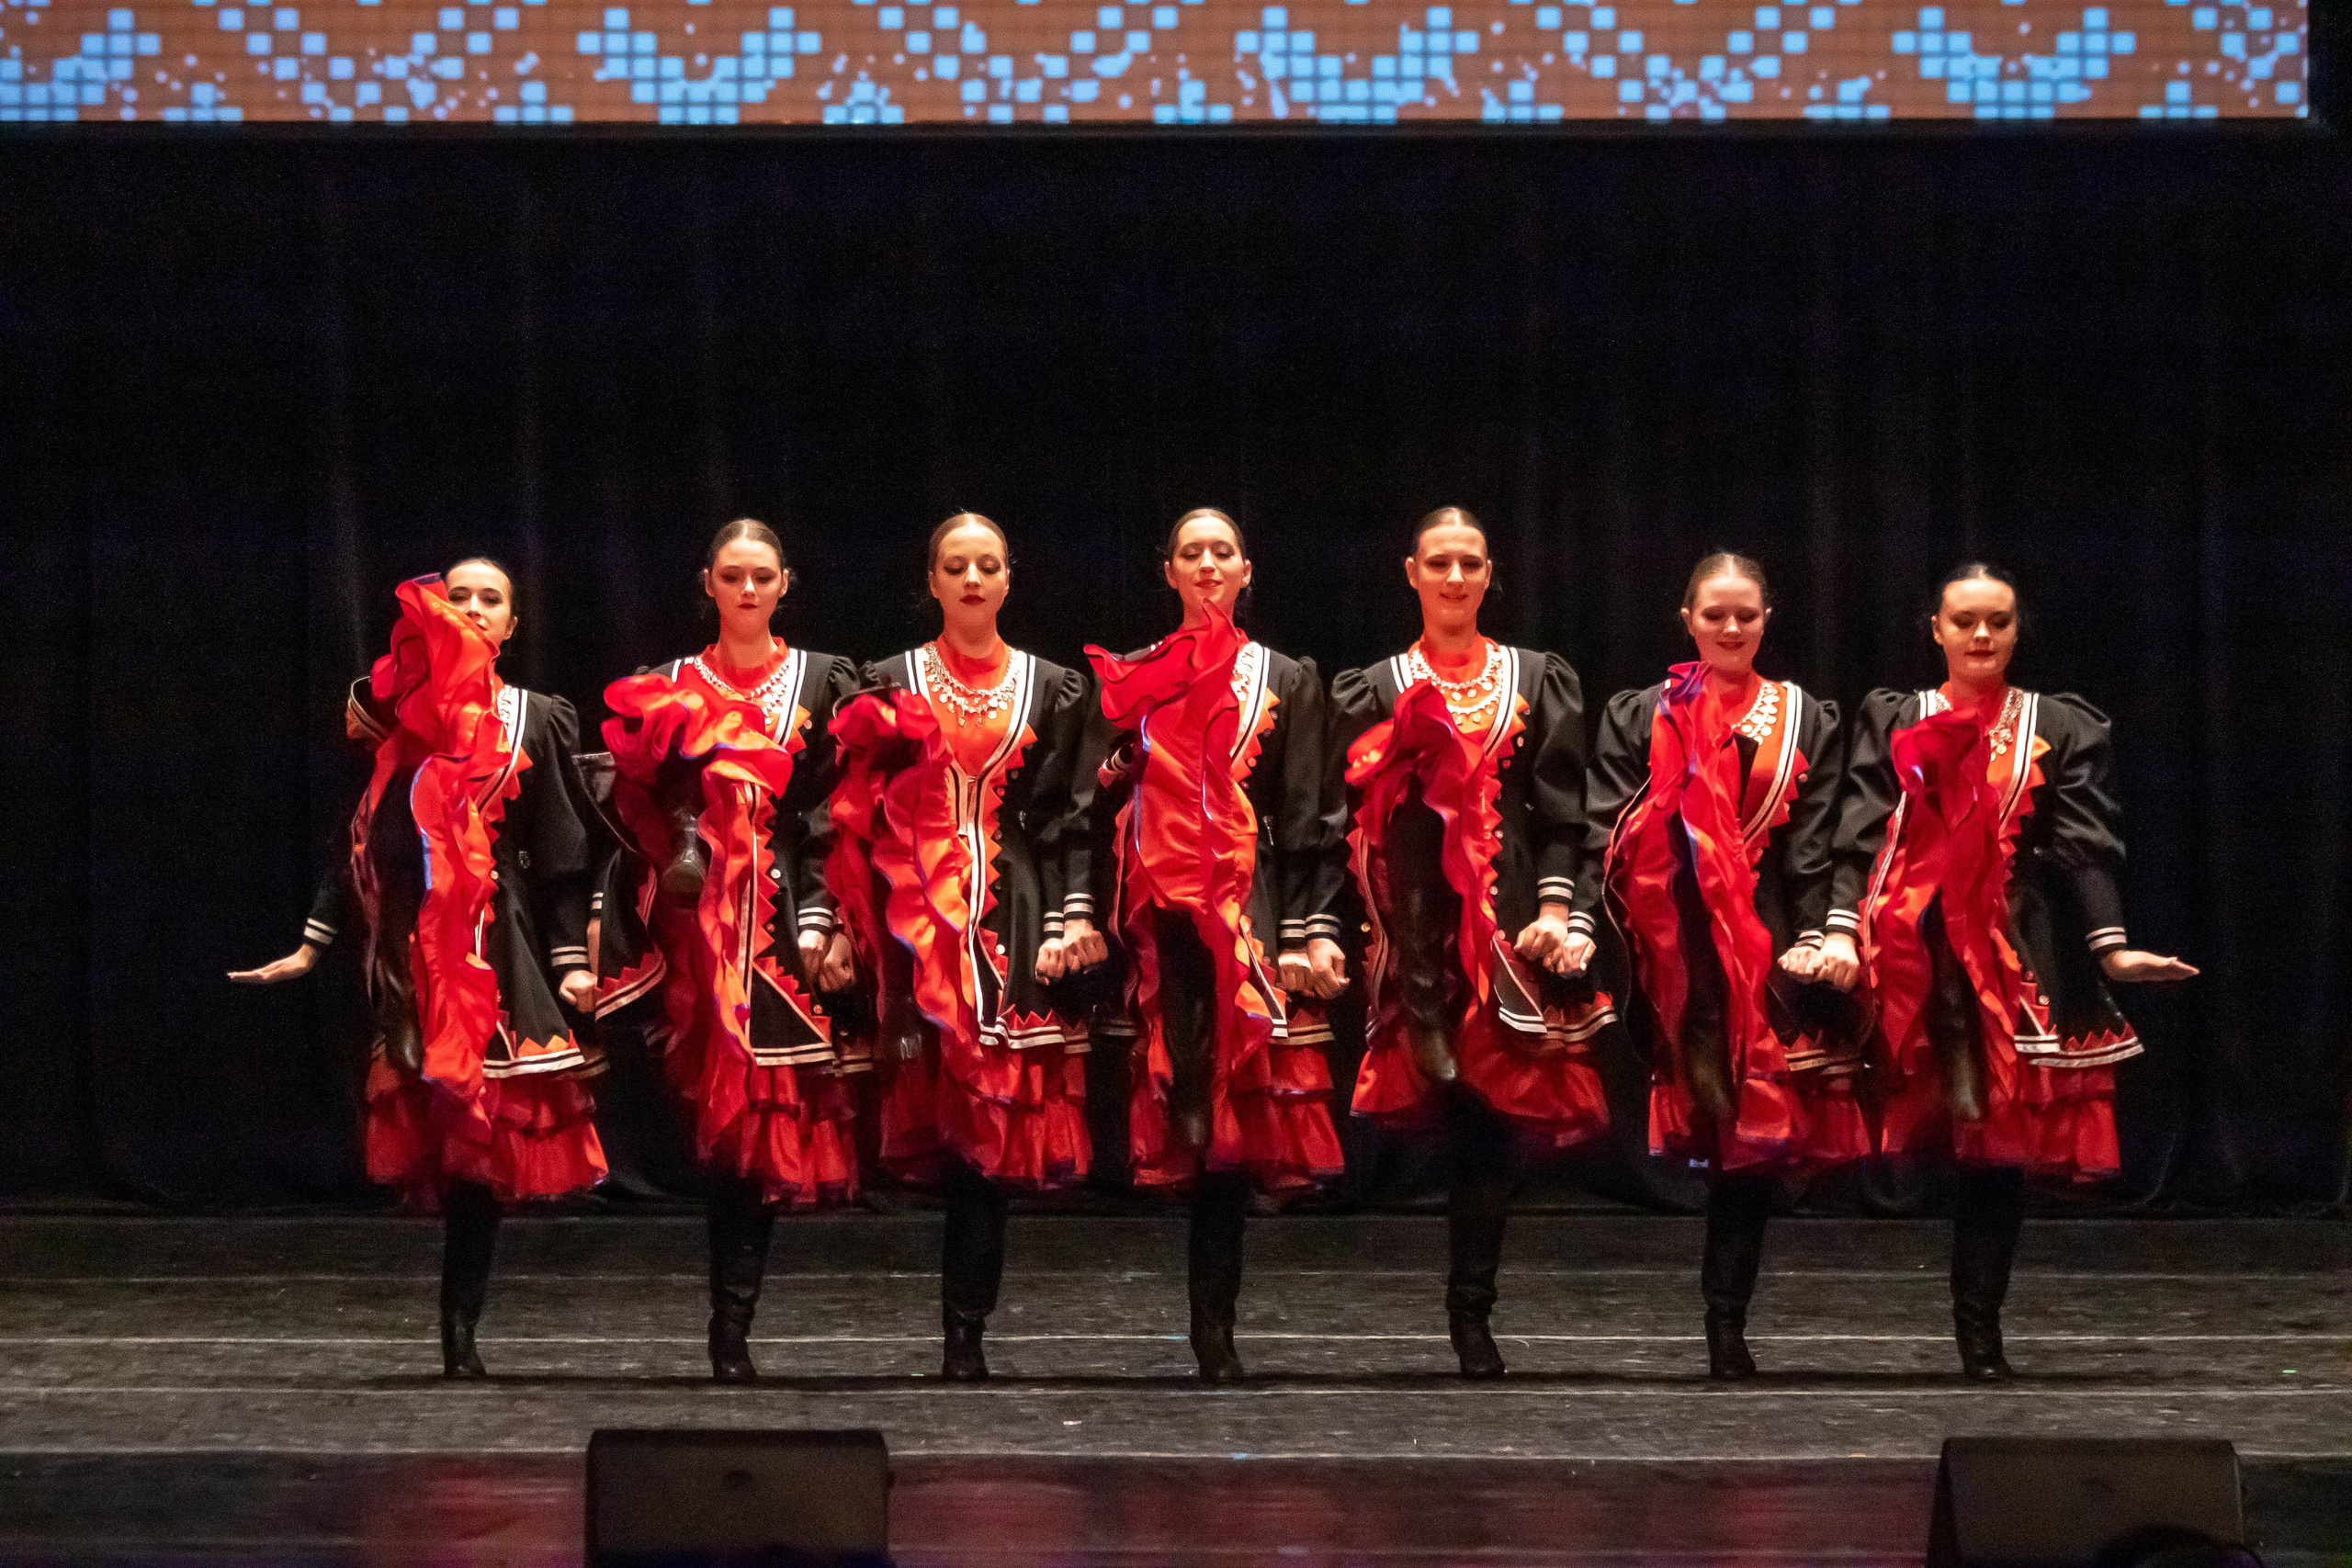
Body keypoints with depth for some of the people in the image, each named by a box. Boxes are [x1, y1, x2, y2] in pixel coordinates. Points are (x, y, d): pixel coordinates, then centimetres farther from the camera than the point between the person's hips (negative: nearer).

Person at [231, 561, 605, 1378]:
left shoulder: (538, 721, 7)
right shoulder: (396, 711, 10)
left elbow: (562, 853, 4)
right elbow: (362, 839, 11)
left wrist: (572, 962, -4)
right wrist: (312, 944, 6)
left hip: (500, 950, -1)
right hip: (412, 950, 1)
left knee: (485, 1133, -7)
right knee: (430, 1123, -2)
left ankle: (461, 1327, -4)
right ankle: (458, 1329, 5)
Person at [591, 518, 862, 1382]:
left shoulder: (824, 684, 11)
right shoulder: (667, 687, 13)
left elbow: (837, 816, 3)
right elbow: (637, 809, 7)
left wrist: (824, 923, -8)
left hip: (781, 921, 0)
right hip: (693, 926, 0)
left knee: (760, 1122, -4)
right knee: (721, 1111, -7)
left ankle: (732, 1330, -3)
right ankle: (728, 1325, -1)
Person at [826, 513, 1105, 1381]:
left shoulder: (1052, 689, 12)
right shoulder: (890, 684, 10)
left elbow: (1070, 817, 8)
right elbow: (858, 815, 6)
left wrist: (1073, 916, -5)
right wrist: (848, 920, -5)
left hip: (1015, 919, 1)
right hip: (917, 921, -1)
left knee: (996, 1116, -5)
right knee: (943, 1108, -8)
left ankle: (965, 1334, -4)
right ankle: (964, 1332, -3)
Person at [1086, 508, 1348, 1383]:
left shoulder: (1287, 682, 12)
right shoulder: (1132, 678, 13)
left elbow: (1310, 822, 6)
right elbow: (1104, 809, 10)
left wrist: (1316, 932, -3)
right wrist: (1089, 917, -5)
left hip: (1248, 914, 0)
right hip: (1158, 918, 0)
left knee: (1236, 1115, -5)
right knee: (1178, 1109, -8)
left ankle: (1213, 1325, -2)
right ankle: (1210, 1327, -2)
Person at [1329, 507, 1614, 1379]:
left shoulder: (1538, 681, 13)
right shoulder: (1374, 688, 11)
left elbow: (1561, 808, 6)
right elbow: (1351, 817, 4)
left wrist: (1556, 907, -5)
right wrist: (1343, 930, -8)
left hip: (1508, 921, 1)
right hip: (1412, 924, -1)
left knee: (1496, 1112, -4)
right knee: (1452, 1112, -7)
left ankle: (1471, 1316, 1)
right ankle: (1467, 1311, 3)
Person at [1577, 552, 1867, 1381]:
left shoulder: (1806, 721, 12)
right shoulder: (1639, 717, 10)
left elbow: (1814, 850, 5)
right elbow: (1605, 836, 2)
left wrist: (1815, 941, -7)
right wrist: (1580, 924, -11)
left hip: (1769, 947, 1)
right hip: (1677, 954, -1)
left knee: (1756, 1128, -2)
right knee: (1712, 1124, -9)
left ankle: (1726, 1326, 1)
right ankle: (1724, 1325, -1)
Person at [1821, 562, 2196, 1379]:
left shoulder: (2062, 728, 10)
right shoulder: (1891, 722, 11)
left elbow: (2086, 846, 1)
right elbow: (1862, 836, 1)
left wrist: (2112, 944, -12)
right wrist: (1841, 929, -14)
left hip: (2020, 958, 0)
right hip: (1914, 959, 0)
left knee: (1999, 1138, -1)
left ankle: (1980, 1330, 5)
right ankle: (1975, 1330, -3)